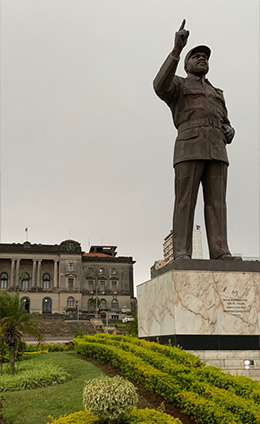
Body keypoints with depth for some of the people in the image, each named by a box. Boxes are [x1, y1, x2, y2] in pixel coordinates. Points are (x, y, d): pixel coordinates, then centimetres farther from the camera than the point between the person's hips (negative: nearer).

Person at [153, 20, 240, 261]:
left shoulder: (216, 95, 34)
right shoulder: (176, 86, 17)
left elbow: (224, 126, 28)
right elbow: (160, 86, -9)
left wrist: (229, 132, 1)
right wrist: (177, 49, -15)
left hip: (215, 150, 5)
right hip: (189, 147, -4)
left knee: (216, 200, -8)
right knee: (185, 200, -13)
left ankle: (220, 254, -15)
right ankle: (182, 254, -16)